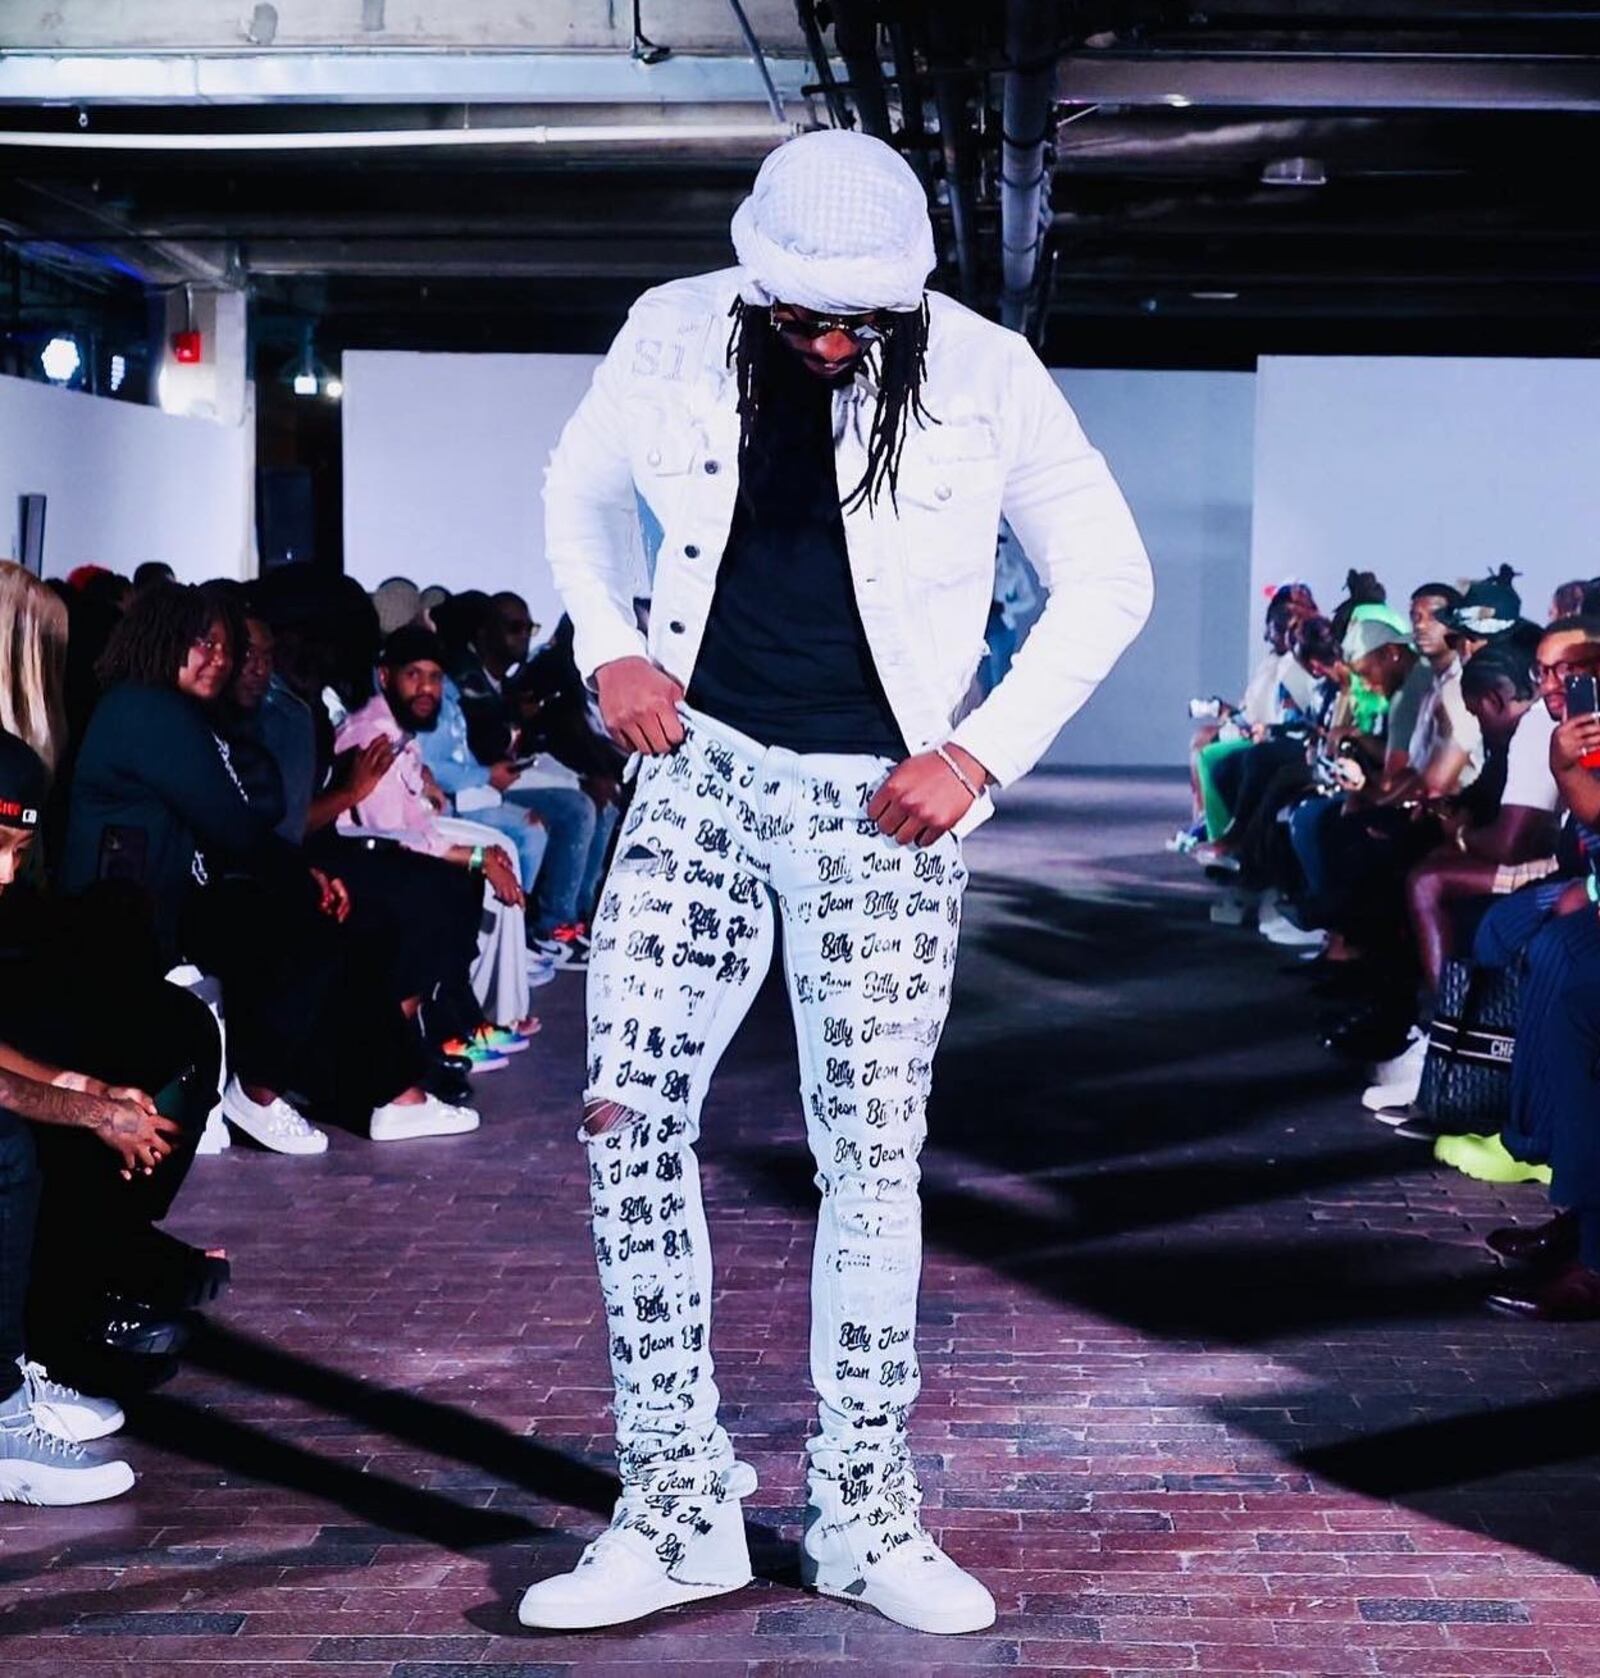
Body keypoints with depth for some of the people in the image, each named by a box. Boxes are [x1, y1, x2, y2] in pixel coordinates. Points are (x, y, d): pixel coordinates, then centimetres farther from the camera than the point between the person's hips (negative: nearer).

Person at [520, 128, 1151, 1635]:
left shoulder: (982, 374, -6)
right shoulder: (676, 335, 0)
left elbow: (1108, 577, 1)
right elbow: (578, 491, 17)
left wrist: (983, 752, -9)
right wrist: (610, 647, 0)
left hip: (879, 803, -2)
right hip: (702, 771, 2)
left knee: (871, 1157, 0)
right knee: (627, 1117, -7)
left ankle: (865, 1520, 16)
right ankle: (678, 1513, 4)